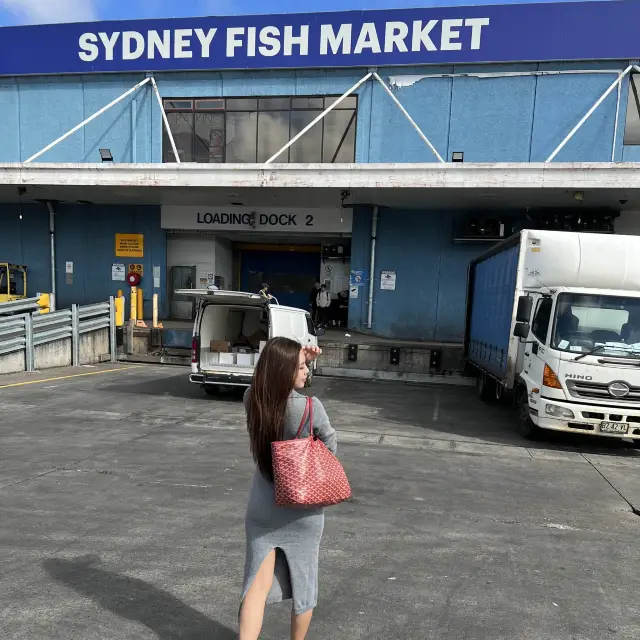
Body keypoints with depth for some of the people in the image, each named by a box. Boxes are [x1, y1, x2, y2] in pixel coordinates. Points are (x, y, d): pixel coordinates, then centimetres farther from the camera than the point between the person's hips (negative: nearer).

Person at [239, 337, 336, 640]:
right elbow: (330, 447, -8)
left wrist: (301, 360, -3)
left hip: (262, 509, 3)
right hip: (303, 511, -3)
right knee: (303, 584, 20)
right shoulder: (310, 407, -25)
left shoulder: (251, 399, -12)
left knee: (258, 583, 12)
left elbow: (278, 387, 9)